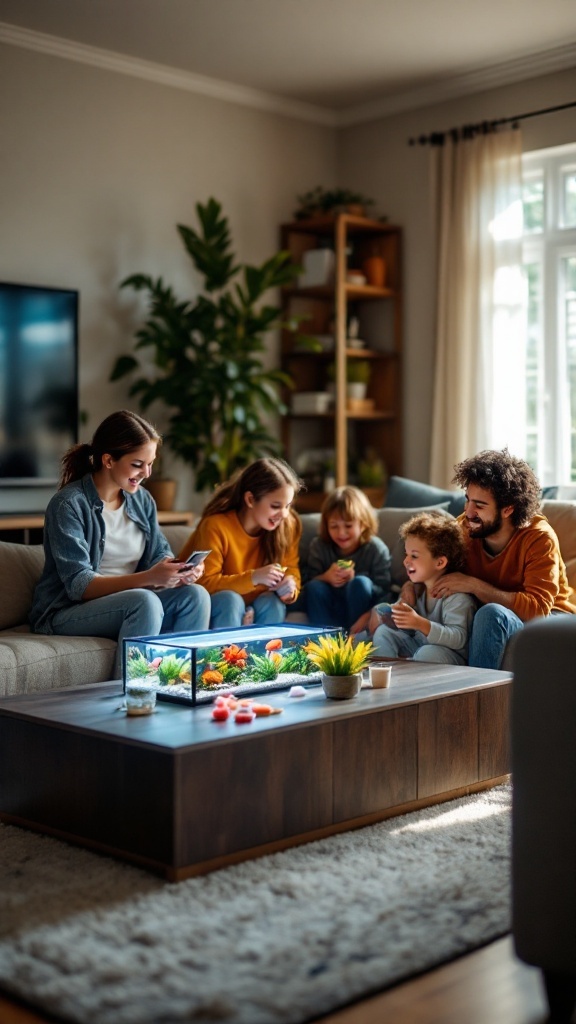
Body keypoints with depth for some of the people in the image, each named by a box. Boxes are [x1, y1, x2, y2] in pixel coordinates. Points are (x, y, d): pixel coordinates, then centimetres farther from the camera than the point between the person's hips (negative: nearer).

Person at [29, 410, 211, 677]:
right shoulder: (69, 504, -14)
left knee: (195, 595, -18)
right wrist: (148, 578, -33)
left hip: (129, 603, 6)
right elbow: (78, 585, -21)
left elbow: (160, 555, 5)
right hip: (67, 612, -6)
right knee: (145, 601, -32)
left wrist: (181, 570, -21)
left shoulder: (142, 500, 7)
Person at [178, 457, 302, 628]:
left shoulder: (288, 526, -7)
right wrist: (253, 578, -36)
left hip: (252, 605, 4)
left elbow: (291, 570, 0)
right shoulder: (215, 526, -21)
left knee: (273, 603, -27)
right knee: (230, 600, -33)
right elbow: (205, 583, -23)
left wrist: (289, 586, -25)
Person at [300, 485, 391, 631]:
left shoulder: (377, 549, -8)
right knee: (314, 587, -28)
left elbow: (383, 592, -11)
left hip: (361, 605, -2)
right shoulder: (319, 546, -1)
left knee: (361, 583, -31)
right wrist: (325, 577, -25)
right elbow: (309, 583, -2)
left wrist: (354, 580, -27)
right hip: (327, 608, 2)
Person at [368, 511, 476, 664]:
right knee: (384, 632, -2)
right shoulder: (416, 588, 5)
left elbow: (458, 638, -31)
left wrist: (421, 624, -41)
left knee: (426, 653, -36)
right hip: (417, 647, 8)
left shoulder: (457, 597, -20)